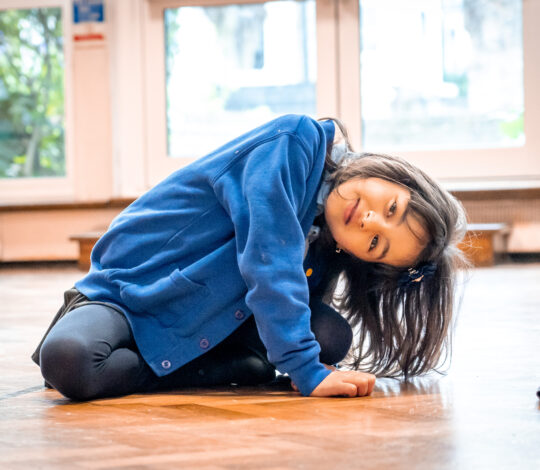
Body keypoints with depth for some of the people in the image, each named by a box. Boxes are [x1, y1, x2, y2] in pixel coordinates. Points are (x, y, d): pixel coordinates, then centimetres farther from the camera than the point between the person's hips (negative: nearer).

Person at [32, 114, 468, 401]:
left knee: (331, 335, -19)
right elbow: (269, 259, -31)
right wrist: (308, 373, -33)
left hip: (207, 325, 6)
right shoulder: (297, 141, -24)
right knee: (70, 362, -38)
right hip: (132, 290, -6)